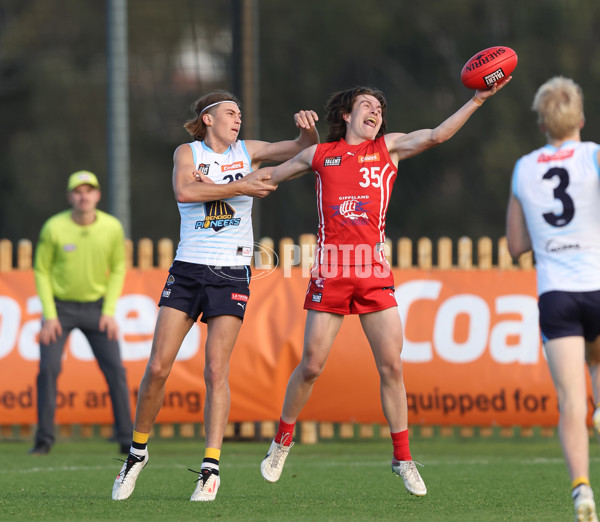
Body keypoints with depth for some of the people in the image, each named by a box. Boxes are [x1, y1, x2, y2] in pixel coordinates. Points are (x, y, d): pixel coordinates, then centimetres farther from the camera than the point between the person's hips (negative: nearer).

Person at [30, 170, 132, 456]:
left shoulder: (112, 228, -8)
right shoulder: (53, 228, -13)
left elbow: (118, 269, 4)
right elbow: (41, 271, -4)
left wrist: (109, 311, -5)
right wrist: (49, 315, -10)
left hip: (96, 307, 1)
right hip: (60, 306, -1)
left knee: (115, 370, -6)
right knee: (48, 369, -11)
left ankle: (126, 439, 0)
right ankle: (44, 439, -2)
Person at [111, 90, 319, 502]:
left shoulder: (247, 152, 10)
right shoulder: (188, 152, 3)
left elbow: (306, 148, 12)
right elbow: (184, 190, -18)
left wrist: (308, 127, -10)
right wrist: (239, 187, -20)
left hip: (231, 275, 0)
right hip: (187, 271, 0)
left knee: (216, 369, -9)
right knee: (158, 367, -5)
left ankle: (211, 467, -9)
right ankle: (138, 452, 13)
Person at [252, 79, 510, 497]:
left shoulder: (389, 148, 12)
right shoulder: (321, 155, 12)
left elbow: (436, 136, -1)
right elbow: (269, 175, 25)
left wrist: (477, 101, -10)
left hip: (374, 272, 1)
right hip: (330, 272, -1)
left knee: (392, 365, -4)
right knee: (312, 365, 0)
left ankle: (403, 458, 5)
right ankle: (282, 442, 20)